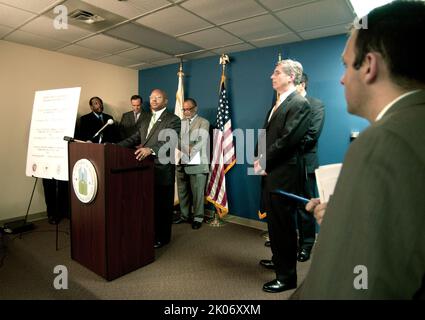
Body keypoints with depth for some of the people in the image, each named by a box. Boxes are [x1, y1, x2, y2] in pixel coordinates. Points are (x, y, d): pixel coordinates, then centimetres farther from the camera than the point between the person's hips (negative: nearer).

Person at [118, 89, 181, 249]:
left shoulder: (173, 120, -7)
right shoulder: (145, 119, 18)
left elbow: (171, 142, -21)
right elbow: (135, 138, 14)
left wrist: (150, 149, -35)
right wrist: (116, 146, -1)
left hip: (162, 169, -7)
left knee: (162, 205, 5)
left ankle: (162, 237, 22)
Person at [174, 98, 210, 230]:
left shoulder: (203, 122, 0)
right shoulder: (181, 122, 17)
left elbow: (200, 142, -11)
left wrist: (188, 155, -17)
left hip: (196, 164, -5)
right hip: (181, 163, 5)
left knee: (197, 192, 1)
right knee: (182, 192, 13)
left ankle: (198, 218, 15)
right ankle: (184, 215, 27)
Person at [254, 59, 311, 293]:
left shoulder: (300, 103, -12)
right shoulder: (277, 105, 17)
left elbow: (288, 139, -20)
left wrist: (264, 162, -13)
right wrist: (259, 159, 0)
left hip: (283, 175, -9)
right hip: (270, 173, 9)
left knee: (283, 225, 2)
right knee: (274, 222, 21)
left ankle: (287, 276, 19)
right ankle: (279, 260, 41)